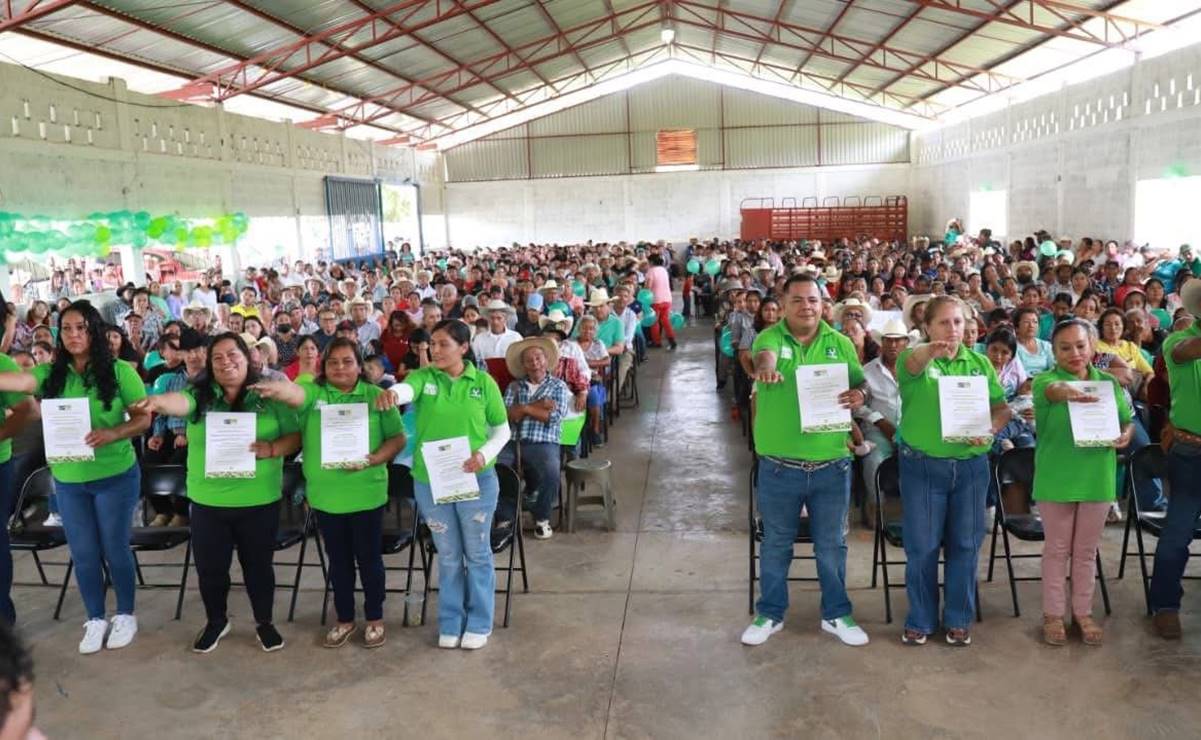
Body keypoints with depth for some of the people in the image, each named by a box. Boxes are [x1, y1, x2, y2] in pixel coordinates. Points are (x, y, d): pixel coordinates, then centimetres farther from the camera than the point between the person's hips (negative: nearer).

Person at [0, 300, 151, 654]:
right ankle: (95, 619, 29)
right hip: (68, 481, 3)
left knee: (115, 548, 8)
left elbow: (144, 418, -9)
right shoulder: (51, 374, 1)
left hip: (116, 477, -3)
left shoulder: (120, 371, -9)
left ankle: (125, 615, 26)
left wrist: (112, 433, -25)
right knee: (83, 553, 13)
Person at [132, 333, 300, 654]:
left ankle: (264, 622, 33)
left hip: (258, 501, -1)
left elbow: (294, 436, -4)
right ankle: (216, 621, 39)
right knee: (210, 567, 15)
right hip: (208, 501, 2)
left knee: (258, 565, 13)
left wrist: (270, 449, -23)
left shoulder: (270, 396, -3)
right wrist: (158, 401, -45)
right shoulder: (201, 394, -1)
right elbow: (180, 402, -23)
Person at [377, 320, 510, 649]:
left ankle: (478, 623, 28)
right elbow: (407, 388, -29)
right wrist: (392, 393, -53)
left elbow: (502, 430, 2)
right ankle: (451, 623, 31)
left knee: (477, 554, 12)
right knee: (448, 556, 15)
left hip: (476, 481, -1)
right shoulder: (424, 377, -4)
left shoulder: (483, 382, -5)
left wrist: (485, 454, -17)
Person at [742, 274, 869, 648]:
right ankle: (770, 614, 30)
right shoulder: (770, 337, -6)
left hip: (832, 465, 2)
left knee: (831, 545, 16)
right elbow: (764, 353, -29)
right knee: (775, 544, 13)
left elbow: (860, 385, 4)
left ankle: (836, 614, 34)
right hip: (779, 467, -2)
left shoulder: (840, 343, 4)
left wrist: (859, 396, -21)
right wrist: (766, 367, -54)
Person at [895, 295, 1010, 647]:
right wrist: (932, 350, -52)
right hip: (922, 465, -3)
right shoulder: (915, 359, -4)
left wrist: (990, 430, -14)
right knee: (922, 547, 5)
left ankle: (959, 619, 26)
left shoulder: (980, 363, 8)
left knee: (964, 545, 10)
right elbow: (913, 363, -29)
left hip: (971, 465, 3)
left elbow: (1002, 408, 7)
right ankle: (920, 620, 20)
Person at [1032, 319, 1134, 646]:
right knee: (1057, 549, 9)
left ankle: (1083, 612, 28)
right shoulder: (1045, 379, -9)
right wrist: (1066, 391, -56)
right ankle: (1053, 613, 21)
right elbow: (1052, 389, -33)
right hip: (1056, 478, -3)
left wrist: (1125, 435, -11)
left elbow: (1128, 420, 12)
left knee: (1086, 550, 14)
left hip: (1097, 478, 3)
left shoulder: (1109, 382, 5)